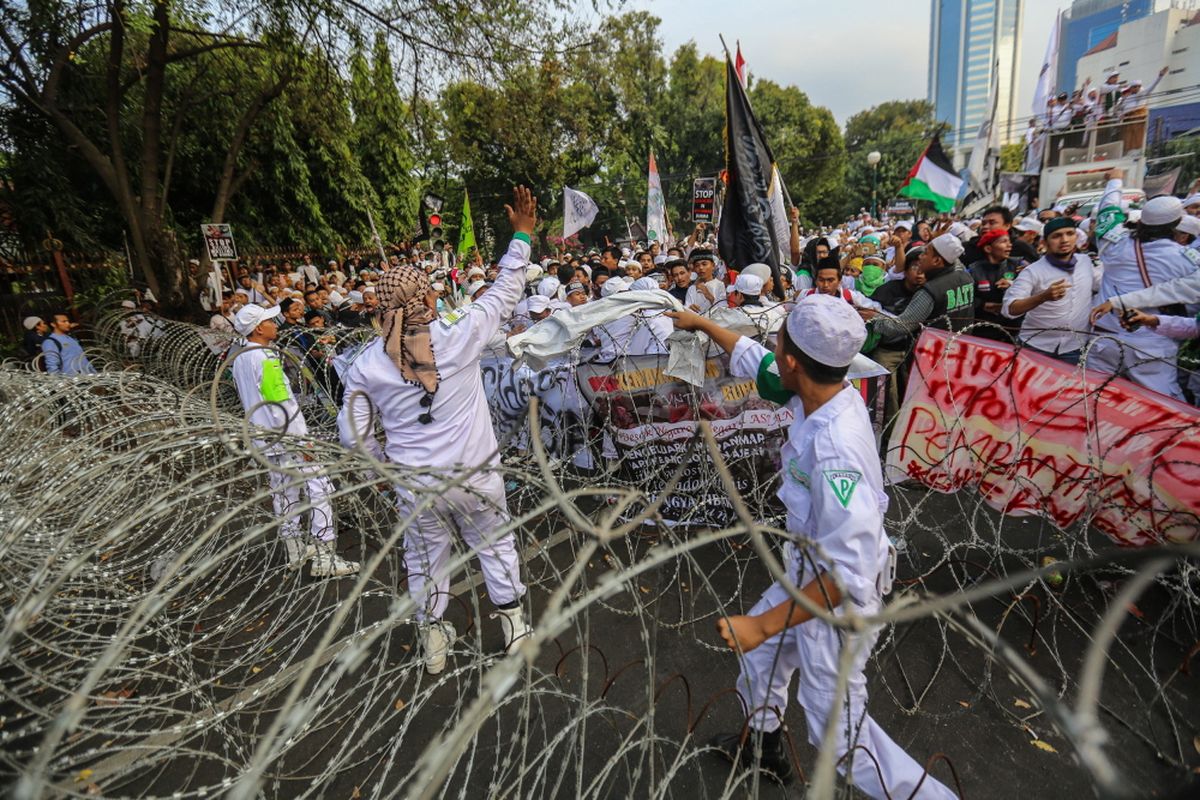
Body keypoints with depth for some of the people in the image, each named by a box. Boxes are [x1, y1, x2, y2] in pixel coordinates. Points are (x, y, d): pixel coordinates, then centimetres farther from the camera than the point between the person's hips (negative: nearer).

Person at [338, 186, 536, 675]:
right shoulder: (459, 335, -17)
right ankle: (513, 625, 35)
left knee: (425, 560, 21)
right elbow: (504, 293, -3)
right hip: (474, 475, -1)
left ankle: (433, 643, 38)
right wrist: (521, 234, 6)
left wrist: (384, 464, 16)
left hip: (414, 484, 2)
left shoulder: (366, 364, -8)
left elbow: (353, 433, -1)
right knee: (495, 546, 20)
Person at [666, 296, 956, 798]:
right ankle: (763, 748, 52)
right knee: (758, 653, 27)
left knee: (836, 728, 6)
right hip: (809, 568, 9)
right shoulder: (821, 393, -13)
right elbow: (754, 361, 7)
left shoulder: (833, 447, -37)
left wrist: (763, 625, -30)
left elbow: (849, 573, -34)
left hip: (839, 593, -9)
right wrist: (702, 323, 18)